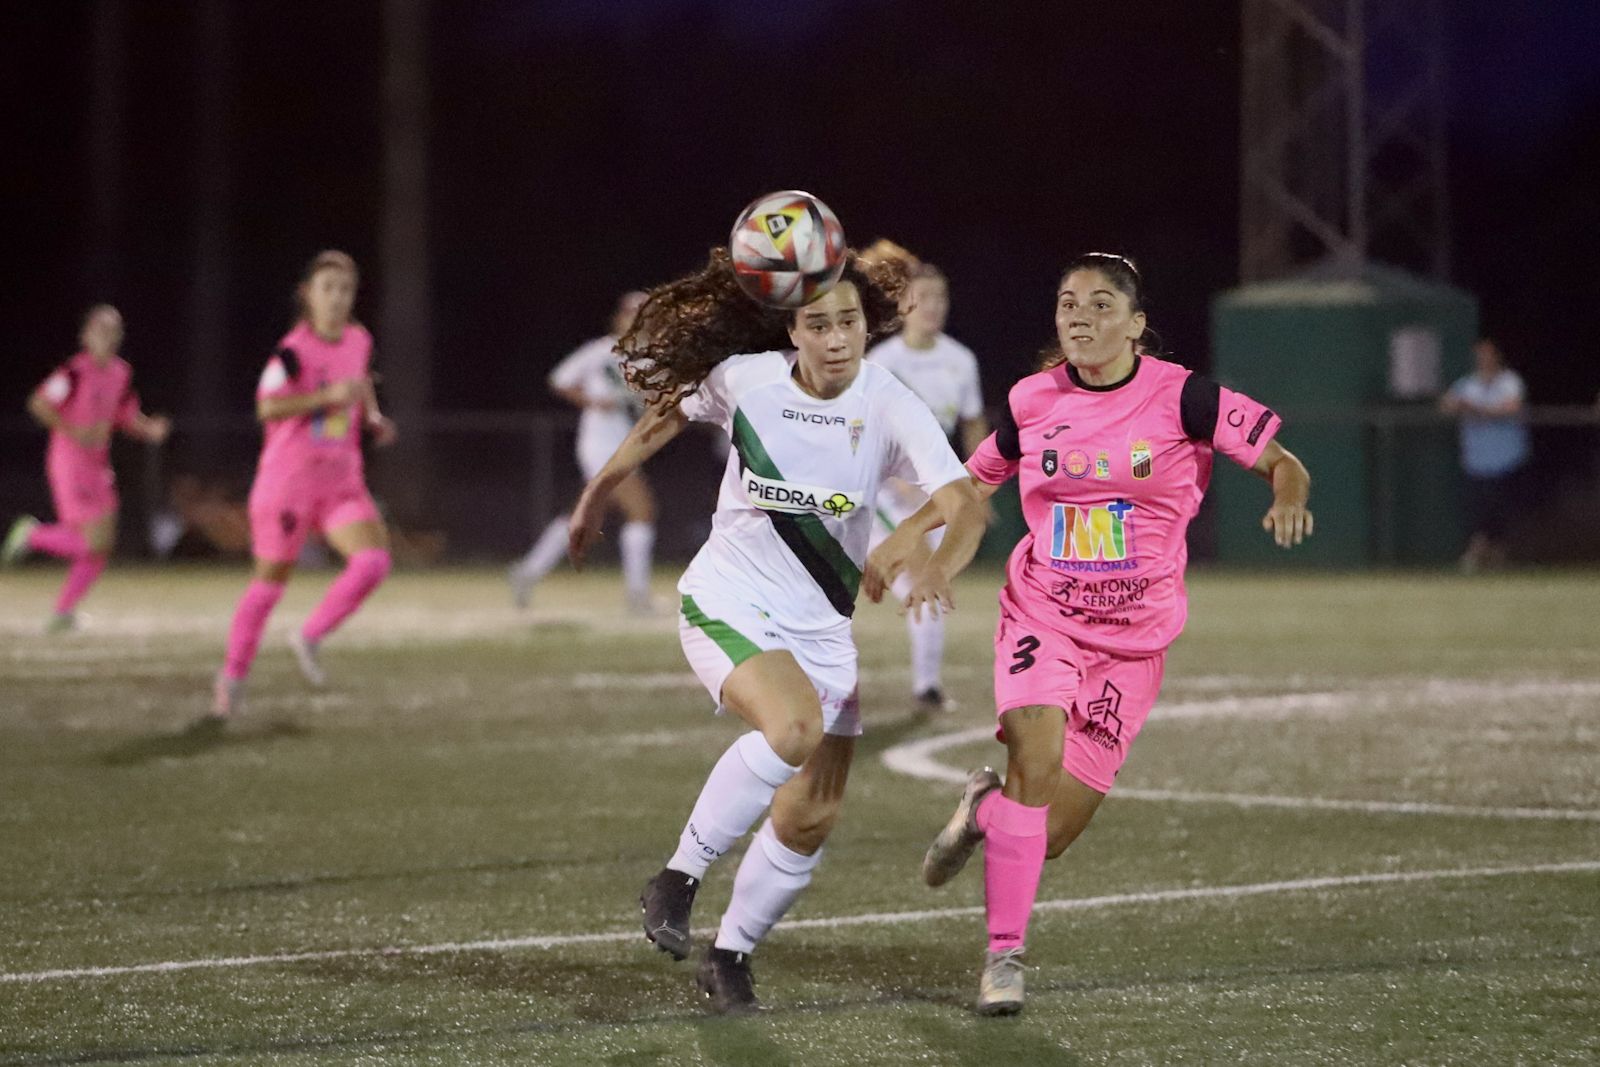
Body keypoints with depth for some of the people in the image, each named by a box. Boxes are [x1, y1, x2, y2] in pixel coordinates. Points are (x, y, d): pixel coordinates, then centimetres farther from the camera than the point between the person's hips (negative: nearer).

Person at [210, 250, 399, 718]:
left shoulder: (359, 341, 6)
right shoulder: (294, 350, -14)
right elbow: (267, 406, -26)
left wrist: (373, 418, 9)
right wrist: (329, 396, -31)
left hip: (342, 482, 5)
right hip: (288, 481, -5)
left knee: (373, 560, -17)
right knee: (270, 580, 5)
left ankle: (309, 638, 2)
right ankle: (233, 675, 22)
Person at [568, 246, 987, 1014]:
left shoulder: (890, 408, -14)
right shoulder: (744, 378, -12)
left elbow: (964, 503, -25)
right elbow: (669, 412, 10)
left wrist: (940, 568, -46)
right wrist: (602, 489, 21)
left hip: (820, 627, 3)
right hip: (727, 605, -3)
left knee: (813, 816, 2)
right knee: (794, 728, -32)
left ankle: (731, 956, 23)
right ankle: (679, 879, -17)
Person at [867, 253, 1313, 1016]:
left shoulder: (1180, 398, -8)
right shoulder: (1033, 401, 1)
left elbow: (1279, 460, -6)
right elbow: (977, 478, 19)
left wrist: (1288, 496, -28)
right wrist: (905, 537, 13)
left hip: (1133, 639, -1)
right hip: (1041, 617, 1)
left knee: (1050, 834, -4)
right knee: (1036, 759, -25)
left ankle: (986, 809, 33)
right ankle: (1004, 956, -14)